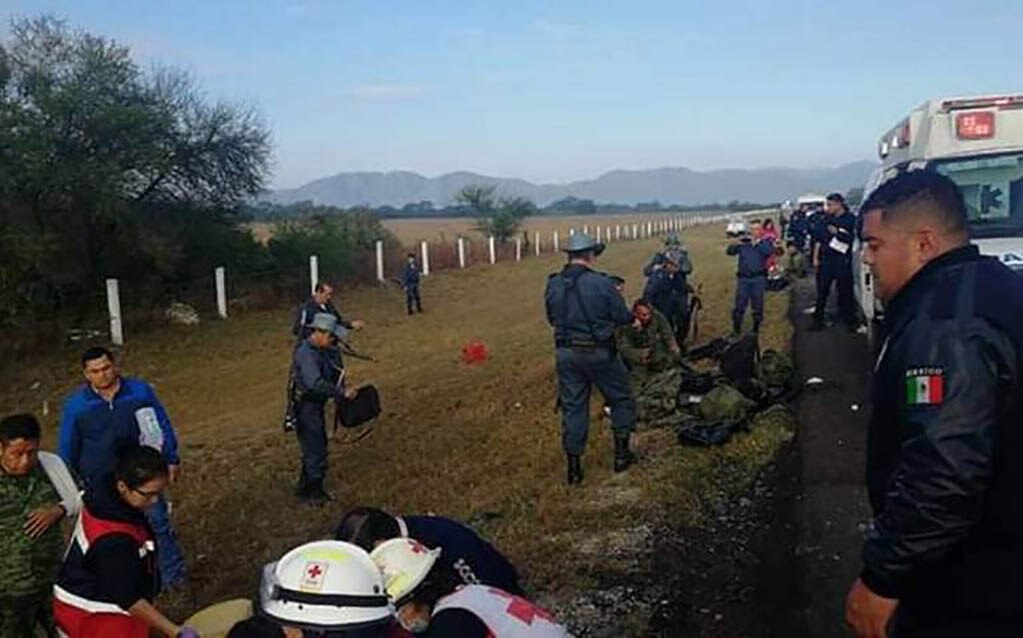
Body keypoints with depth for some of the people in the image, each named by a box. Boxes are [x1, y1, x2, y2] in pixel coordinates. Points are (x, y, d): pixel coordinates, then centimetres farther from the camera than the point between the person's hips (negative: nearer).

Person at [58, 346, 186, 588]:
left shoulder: (141, 390, -8)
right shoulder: (75, 404, -6)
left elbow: (163, 426, 3)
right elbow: (67, 448, 5)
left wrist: (171, 460, 5)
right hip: (99, 483, 1)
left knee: (159, 525, 6)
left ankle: (173, 575, 22)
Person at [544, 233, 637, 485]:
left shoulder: (553, 285, -2)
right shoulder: (601, 283, -16)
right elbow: (623, 317, -9)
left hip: (566, 353, 4)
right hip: (598, 352, -4)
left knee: (572, 407, 11)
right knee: (621, 399, 18)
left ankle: (574, 468, 15)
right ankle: (621, 454, 24)